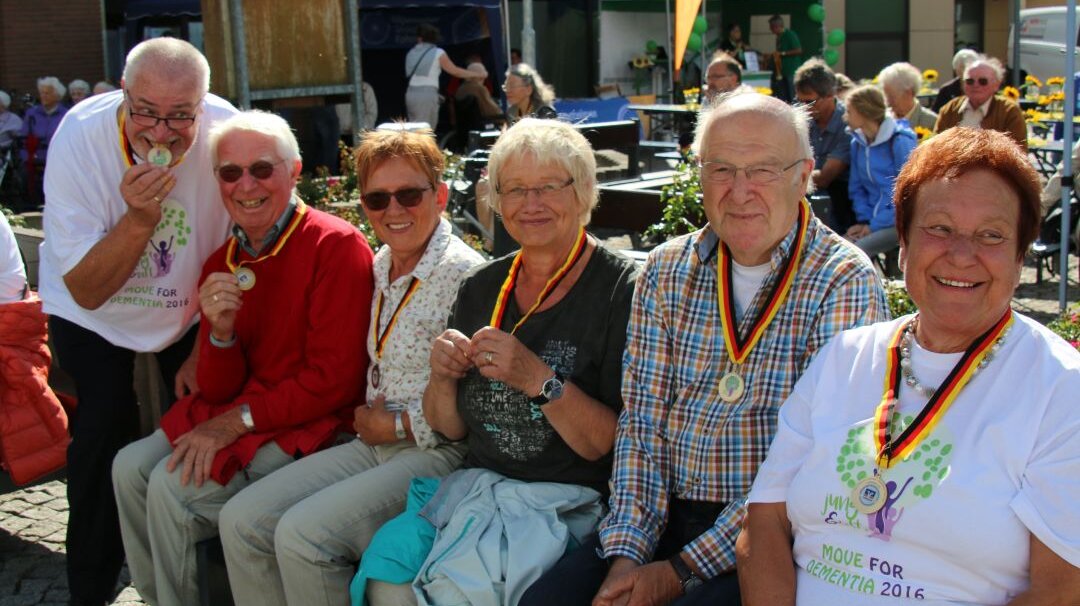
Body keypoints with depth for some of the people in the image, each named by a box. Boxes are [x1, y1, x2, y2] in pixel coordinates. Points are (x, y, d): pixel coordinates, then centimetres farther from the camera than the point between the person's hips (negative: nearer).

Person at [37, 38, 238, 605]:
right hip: (91, 316, -1)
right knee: (106, 425, -15)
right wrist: (139, 218, -40)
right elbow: (87, 291, -25)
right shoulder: (78, 138, -29)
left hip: (191, 308, 2)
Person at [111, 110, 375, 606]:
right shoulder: (223, 263, 7)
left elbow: (335, 380, -18)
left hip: (306, 426, -7)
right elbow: (217, 390, 5)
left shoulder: (336, 245, -15)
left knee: (173, 486, -17)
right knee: (130, 467, -4)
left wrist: (237, 422, -15)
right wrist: (220, 331, -16)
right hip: (231, 414, 7)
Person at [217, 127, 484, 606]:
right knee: (241, 520, -3)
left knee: (302, 534, -23)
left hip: (437, 451, -8)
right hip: (374, 441, 8)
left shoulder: (463, 275, -15)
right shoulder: (380, 266, 11)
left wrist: (401, 424, -12)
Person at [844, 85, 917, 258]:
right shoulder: (857, 143, 8)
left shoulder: (901, 143, -11)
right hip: (873, 221, 6)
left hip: (899, 222, -6)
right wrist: (864, 220, -1)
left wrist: (875, 225, -14)